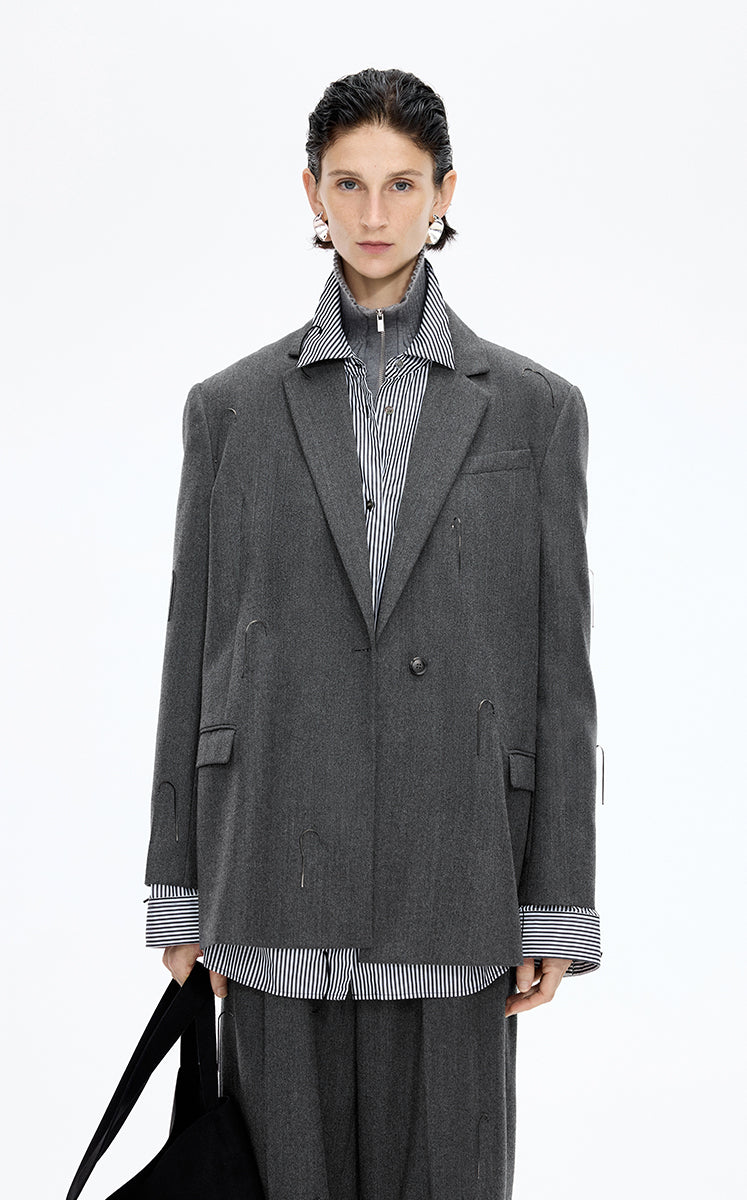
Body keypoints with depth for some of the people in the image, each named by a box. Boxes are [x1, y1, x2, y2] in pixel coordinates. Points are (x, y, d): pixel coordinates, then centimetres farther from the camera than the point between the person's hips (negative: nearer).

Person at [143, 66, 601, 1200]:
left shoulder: (533, 406, 4)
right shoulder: (233, 406, 6)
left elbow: (559, 661, 2)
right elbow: (192, 647, 7)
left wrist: (556, 906, -2)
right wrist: (181, 895, 4)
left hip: (452, 862, 0)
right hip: (280, 866, 1)